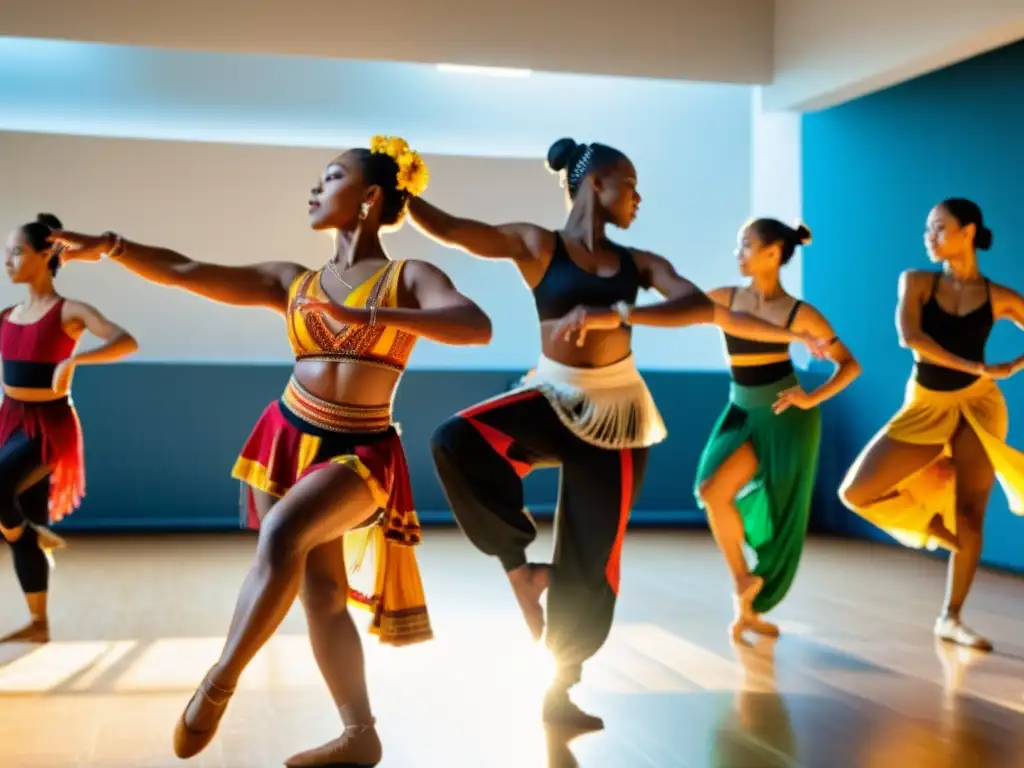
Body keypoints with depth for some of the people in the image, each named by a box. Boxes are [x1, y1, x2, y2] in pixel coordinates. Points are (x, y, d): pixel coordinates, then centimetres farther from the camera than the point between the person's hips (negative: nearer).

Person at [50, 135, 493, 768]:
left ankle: (218, 686, -16)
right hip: (287, 440, 5)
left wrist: (370, 316, -30)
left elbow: (477, 327, -21)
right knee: (321, 592, 4)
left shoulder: (410, 278, -2)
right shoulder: (293, 282, 10)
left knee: (282, 531, -30)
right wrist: (107, 246, -5)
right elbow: (183, 272, 7)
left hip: (359, 452, -4)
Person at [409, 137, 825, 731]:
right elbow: (446, 228, -9)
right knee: (457, 440, -31)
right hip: (553, 401, -2)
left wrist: (616, 315, -27)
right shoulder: (537, 245, -1)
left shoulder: (640, 263, 4)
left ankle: (560, 691, 24)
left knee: (591, 561, 3)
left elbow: (702, 308, -14)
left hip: (615, 415, 2)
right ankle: (518, 565, -10)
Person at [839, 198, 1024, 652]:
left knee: (970, 515, -3)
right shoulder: (916, 282, 0)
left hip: (978, 405, -1)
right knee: (855, 492, -9)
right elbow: (909, 337, -18)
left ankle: (951, 619, 10)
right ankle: (934, 523, 15)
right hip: (925, 409, 1)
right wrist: (976, 367, -22)